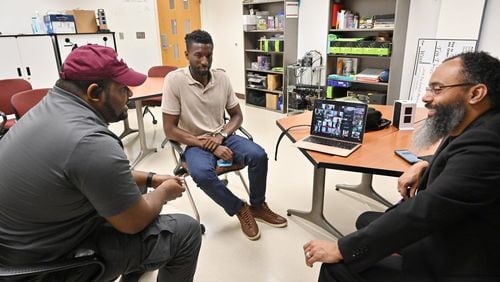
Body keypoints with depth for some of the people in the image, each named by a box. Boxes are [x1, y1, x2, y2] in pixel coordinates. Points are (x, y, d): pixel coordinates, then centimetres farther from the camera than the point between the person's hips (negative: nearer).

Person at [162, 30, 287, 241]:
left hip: (222, 137, 4)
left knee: (259, 155, -21)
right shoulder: (174, 80, -13)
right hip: (195, 143, -3)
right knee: (202, 173, -34)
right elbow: (170, 130, -14)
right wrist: (208, 145, -21)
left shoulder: (222, 78, -1)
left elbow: (237, 115, 7)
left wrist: (221, 135, -14)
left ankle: (257, 206, 6)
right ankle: (240, 209, -6)